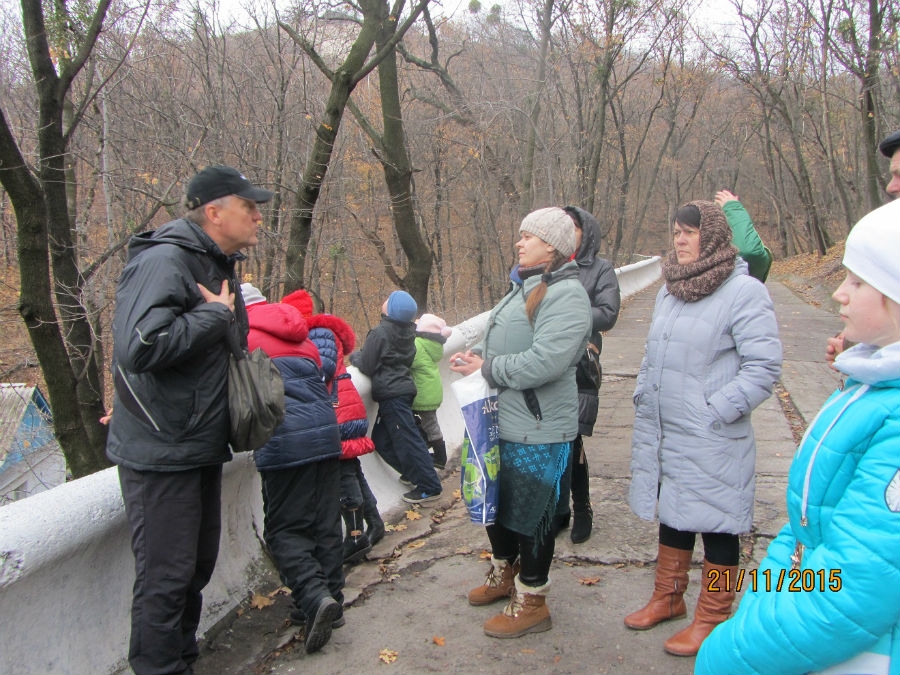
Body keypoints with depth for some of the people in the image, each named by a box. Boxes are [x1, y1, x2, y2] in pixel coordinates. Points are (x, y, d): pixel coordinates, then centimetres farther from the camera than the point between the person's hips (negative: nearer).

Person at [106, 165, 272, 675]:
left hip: (202, 450, 9)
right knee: (166, 575, -1)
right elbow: (137, 348, -33)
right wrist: (215, 315, -24)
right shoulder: (163, 261, -19)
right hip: (161, 454, -9)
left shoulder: (220, 268, 12)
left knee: (198, 566, 19)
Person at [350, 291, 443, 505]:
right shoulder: (408, 331, 6)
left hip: (391, 394, -9)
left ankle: (429, 487, 3)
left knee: (407, 441, -3)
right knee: (381, 439, 18)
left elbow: (366, 366, -13)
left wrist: (354, 356, 9)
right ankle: (416, 473, 23)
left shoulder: (380, 333, -17)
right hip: (403, 388, 9)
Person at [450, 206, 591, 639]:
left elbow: (544, 361, -31)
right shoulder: (525, 287, 12)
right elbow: (500, 339, 21)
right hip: (502, 422, 10)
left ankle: (531, 602, 22)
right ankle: (504, 574, 45)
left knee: (530, 515, 4)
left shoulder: (566, 295, -19)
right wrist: (476, 355, -1)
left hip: (538, 432, -10)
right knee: (496, 503, 23)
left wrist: (487, 369, -19)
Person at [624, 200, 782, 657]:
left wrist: (717, 411, -18)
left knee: (716, 525, 7)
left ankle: (712, 619, 24)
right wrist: (644, 396, 12)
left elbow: (764, 367, -15)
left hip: (711, 441, -7)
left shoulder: (744, 292, -13)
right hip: (662, 432, 7)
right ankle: (668, 597, 38)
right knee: (671, 515, 20)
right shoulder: (670, 289, 11)